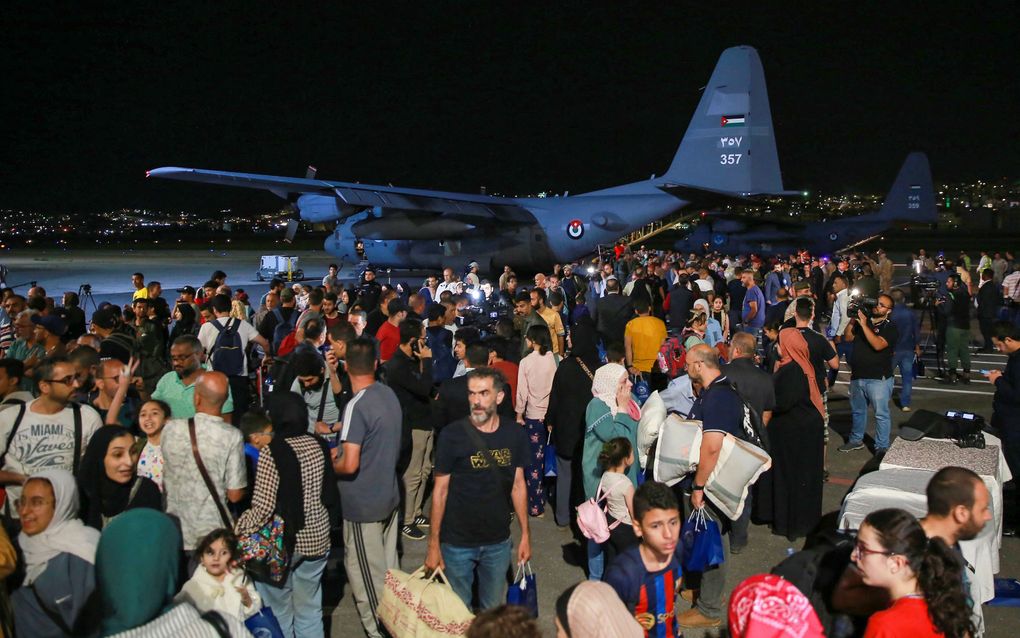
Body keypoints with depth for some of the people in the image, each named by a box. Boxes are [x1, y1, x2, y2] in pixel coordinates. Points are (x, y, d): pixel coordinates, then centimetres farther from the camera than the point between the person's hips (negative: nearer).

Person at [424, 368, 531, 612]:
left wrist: (525, 534, 6)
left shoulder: (515, 435, -4)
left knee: (493, 610, 16)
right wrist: (433, 544, -7)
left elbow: (518, 485, 5)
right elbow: (440, 490, -8)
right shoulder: (452, 435, -13)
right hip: (457, 543, -3)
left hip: (498, 541, 3)